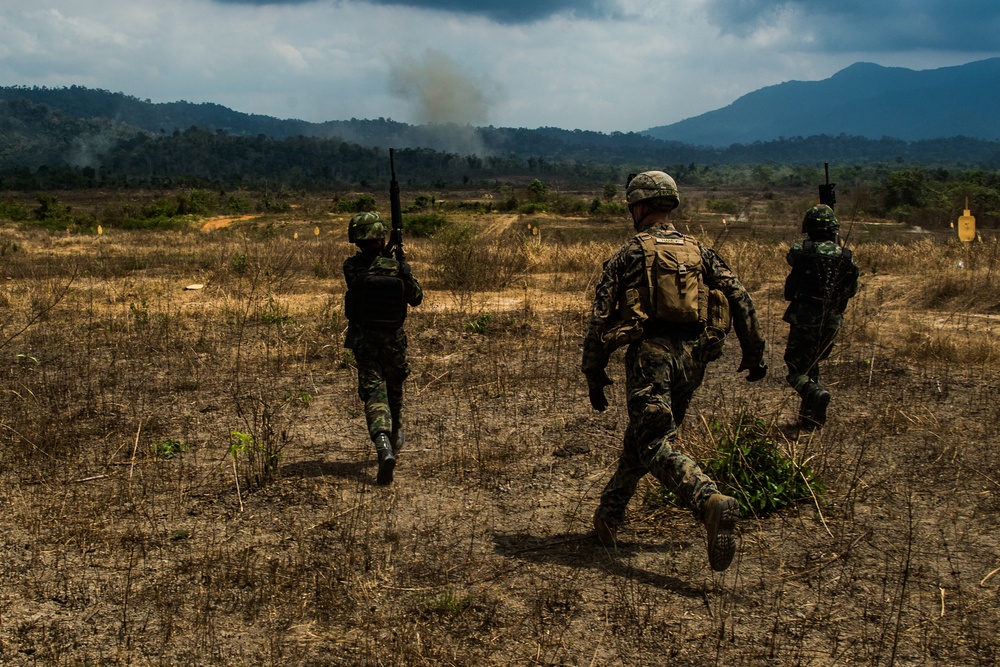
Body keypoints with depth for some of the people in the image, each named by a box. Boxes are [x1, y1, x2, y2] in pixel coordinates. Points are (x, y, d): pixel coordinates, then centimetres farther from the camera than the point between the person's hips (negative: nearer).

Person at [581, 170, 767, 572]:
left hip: (651, 353, -6)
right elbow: (740, 298, 7)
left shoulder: (628, 255, 4)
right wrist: (754, 352, 11)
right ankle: (609, 516, 28)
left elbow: (600, 319, 0)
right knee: (641, 437, 19)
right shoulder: (700, 252, 16)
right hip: (693, 357, 6)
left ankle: (712, 503, -37)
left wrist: (594, 376, 5)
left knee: (657, 446, -12)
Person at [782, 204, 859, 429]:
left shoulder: (800, 251, -9)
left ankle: (814, 393, -26)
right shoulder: (846, 257, -1)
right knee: (812, 364, 21)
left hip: (804, 318, -4)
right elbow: (852, 290, 11)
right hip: (831, 322, 4)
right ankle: (811, 416, 21)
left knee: (795, 365, 4)